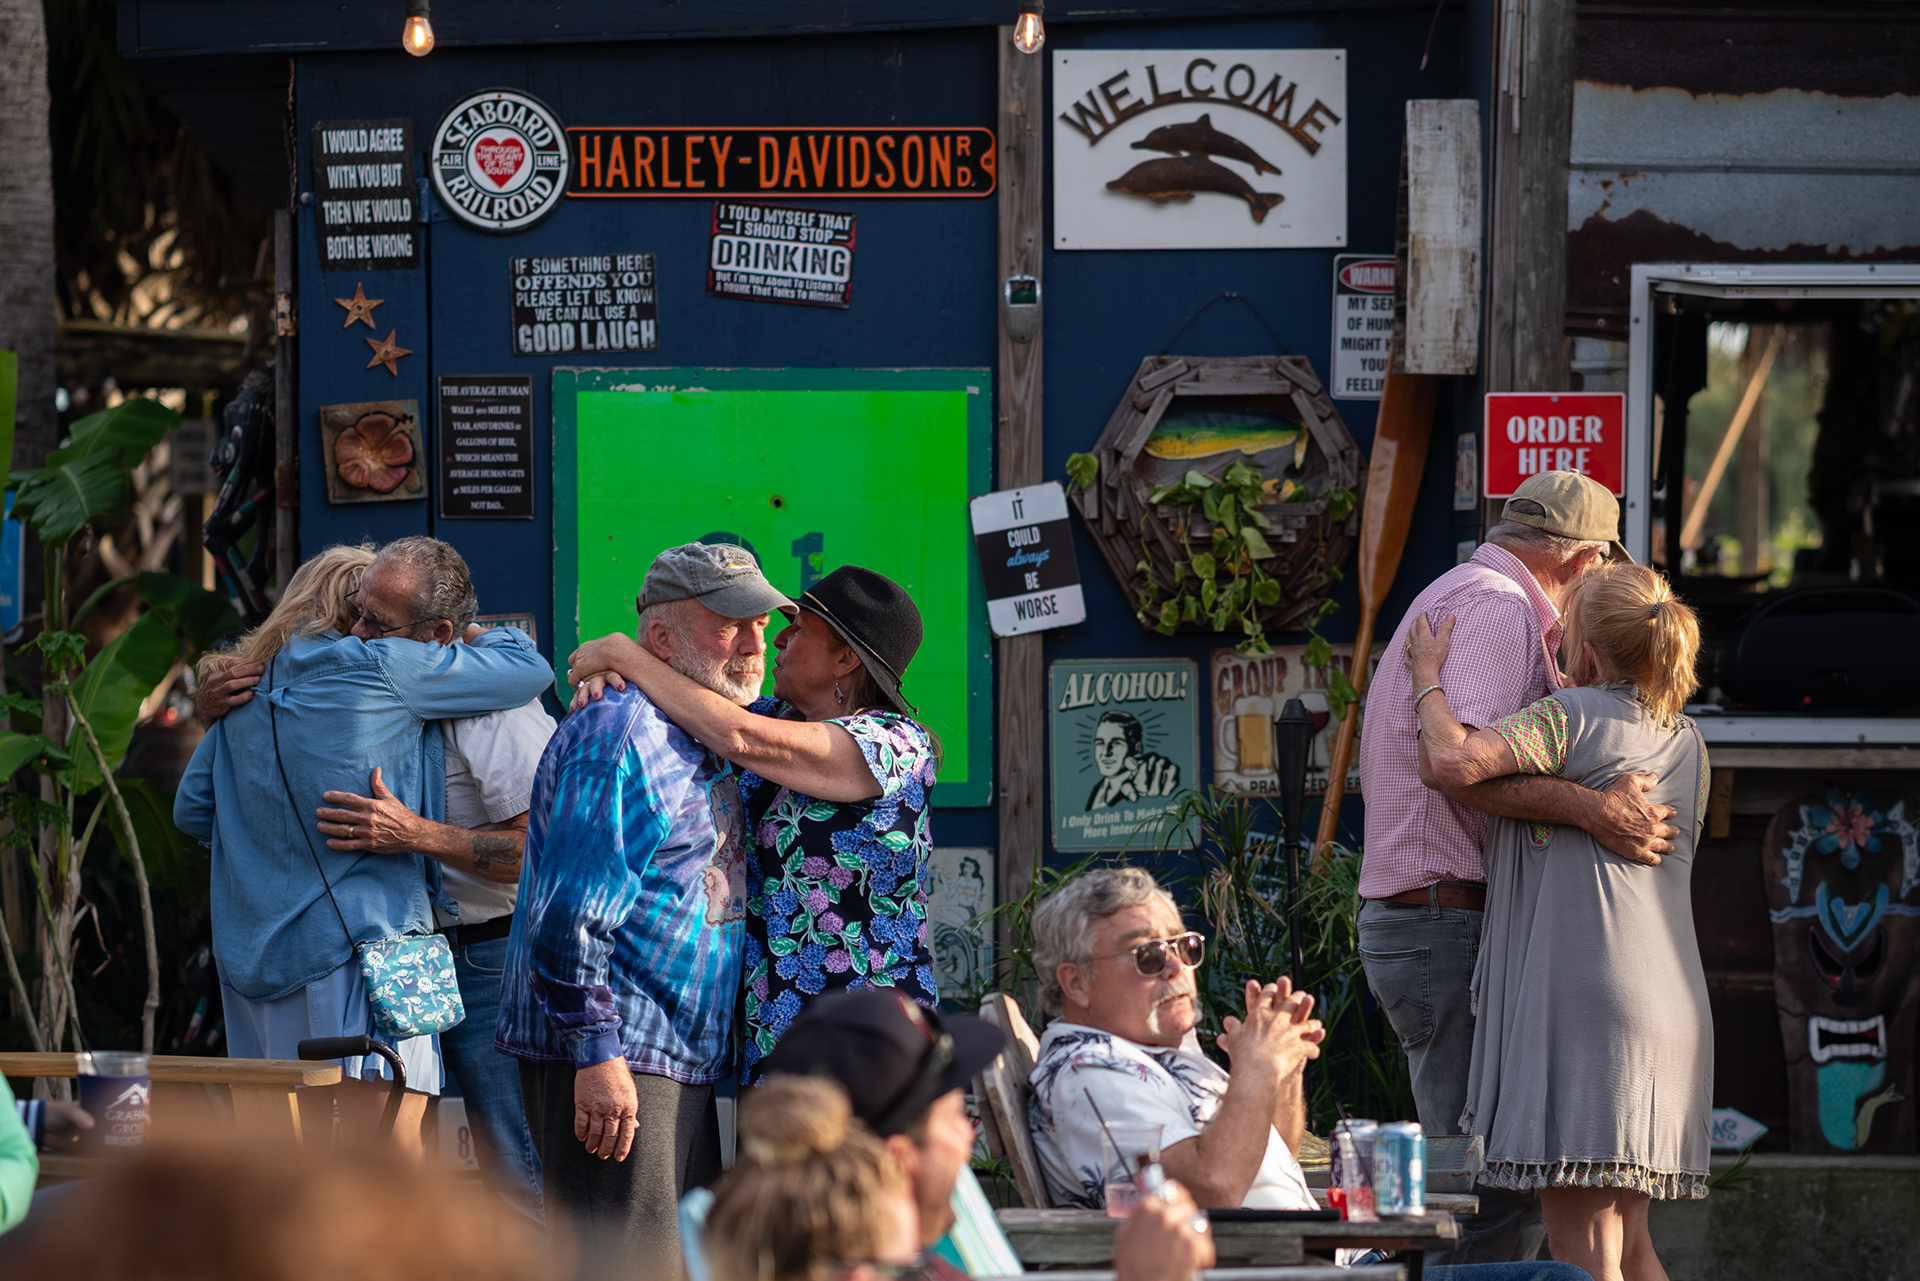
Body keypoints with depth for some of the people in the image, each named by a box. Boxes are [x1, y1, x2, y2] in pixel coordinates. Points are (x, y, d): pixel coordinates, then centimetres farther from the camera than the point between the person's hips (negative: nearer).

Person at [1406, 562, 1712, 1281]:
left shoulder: (1574, 716, -5)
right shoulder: (1687, 743, 19)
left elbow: (1454, 763, -18)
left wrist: (1428, 678, -1)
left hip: (1584, 993, -8)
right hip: (1669, 1004, 8)